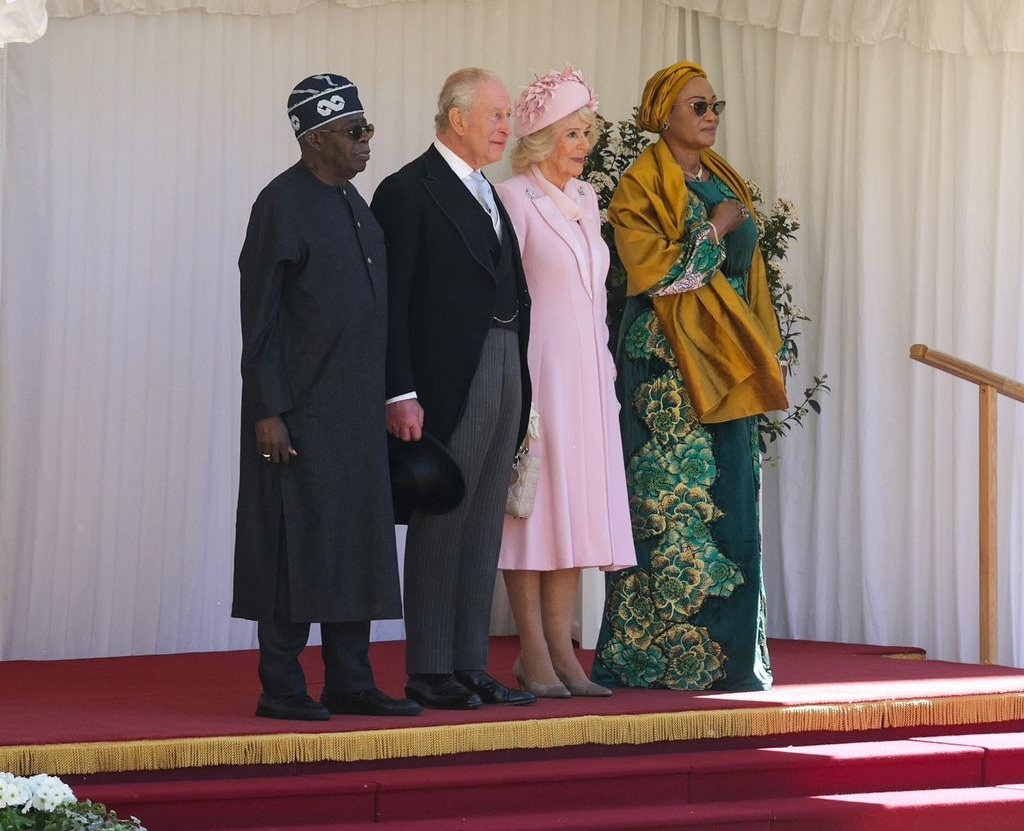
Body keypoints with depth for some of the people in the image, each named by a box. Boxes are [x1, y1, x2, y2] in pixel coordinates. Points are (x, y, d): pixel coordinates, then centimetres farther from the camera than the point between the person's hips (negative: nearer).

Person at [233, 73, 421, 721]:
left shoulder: (352, 201, 14)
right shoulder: (283, 204, -10)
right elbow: (259, 317, -12)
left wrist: (389, 399, 16)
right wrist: (268, 411, -17)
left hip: (356, 413, 8)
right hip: (300, 412, -8)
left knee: (358, 544, 9)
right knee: (296, 544, -4)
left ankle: (350, 681, 16)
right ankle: (282, 686, 3)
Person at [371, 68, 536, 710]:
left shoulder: (487, 195, 19)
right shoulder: (409, 191, -7)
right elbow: (392, 303, -12)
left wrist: (521, 389, 10)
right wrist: (402, 394, -18)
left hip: (505, 373, 8)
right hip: (448, 384, -8)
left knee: (484, 531, 10)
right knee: (440, 525, -3)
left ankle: (471, 666, 14)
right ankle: (429, 671, 2)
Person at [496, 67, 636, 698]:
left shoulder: (586, 199, 16)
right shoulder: (515, 198, -7)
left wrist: (606, 372, 16)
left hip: (587, 378, 7)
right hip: (537, 375, -7)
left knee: (578, 505, 5)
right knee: (534, 503, -4)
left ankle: (562, 650, 9)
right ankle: (534, 654, 0)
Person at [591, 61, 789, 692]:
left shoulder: (725, 180, 16)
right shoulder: (642, 186, -5)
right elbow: (654, 273, -16)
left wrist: (759, 351, 14)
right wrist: (716, 230, -10)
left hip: (728, 362, 7)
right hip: (668, 362, -7)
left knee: (733, 501, 4)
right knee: (672, 503, -8)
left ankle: (730, 655, 8)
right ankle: (659, 656, -4)